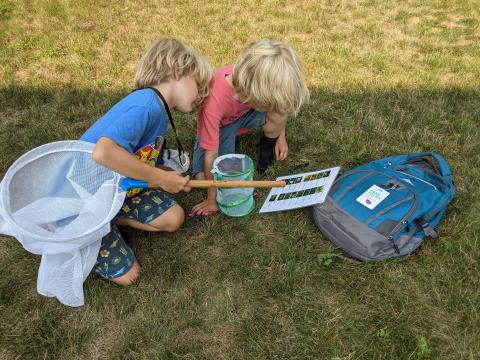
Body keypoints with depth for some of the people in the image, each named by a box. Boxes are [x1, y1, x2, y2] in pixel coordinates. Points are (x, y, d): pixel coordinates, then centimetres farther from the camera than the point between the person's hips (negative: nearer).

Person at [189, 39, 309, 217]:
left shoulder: (257, 80, -32)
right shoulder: (214, 102, -43)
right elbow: (210, 156, -33)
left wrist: (281, 136, -1)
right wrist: (212, 198, -24)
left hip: (245, 114, 3)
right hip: (220, 125, -2)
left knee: (280, 103, -29)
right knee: (203, 178, -17)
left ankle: (268, 144, 2)